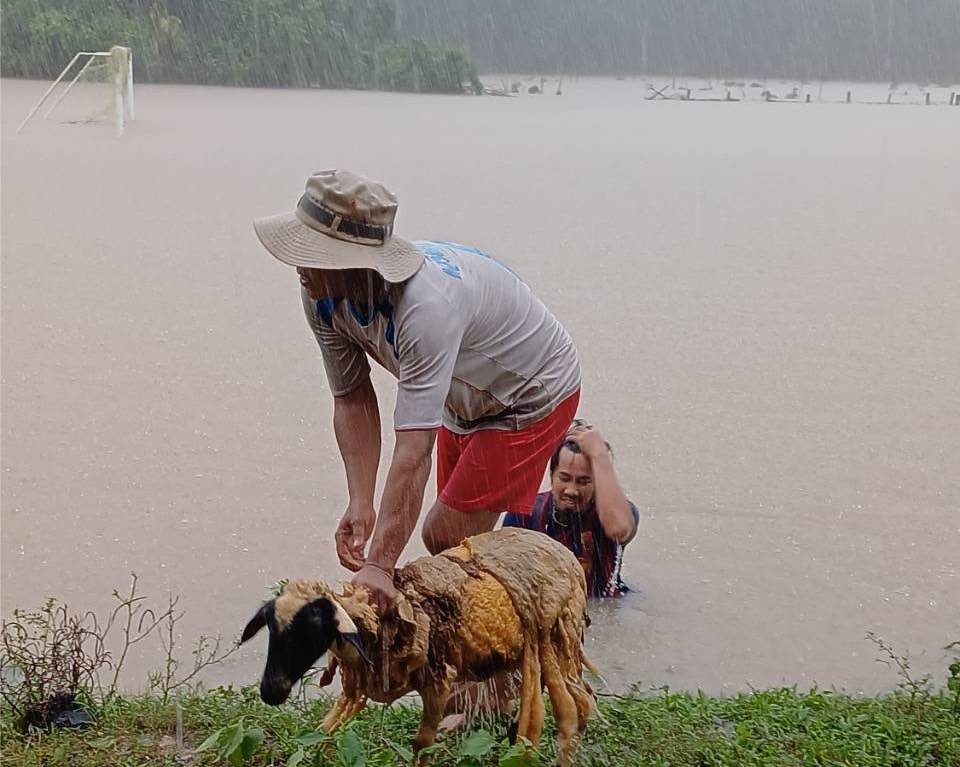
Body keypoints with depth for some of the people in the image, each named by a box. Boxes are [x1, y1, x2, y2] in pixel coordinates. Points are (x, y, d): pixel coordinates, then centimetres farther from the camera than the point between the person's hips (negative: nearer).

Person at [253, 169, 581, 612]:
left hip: (532, 395, -8)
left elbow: (414, 451, -45)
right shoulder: (322, 295, -19)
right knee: (456, 538, 14)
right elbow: (352, 400, -10)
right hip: (466, 399, 8)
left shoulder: (426, 305, -43)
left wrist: (379, 565, -46)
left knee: (445, 538, -11)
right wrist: (360, 504, -21)